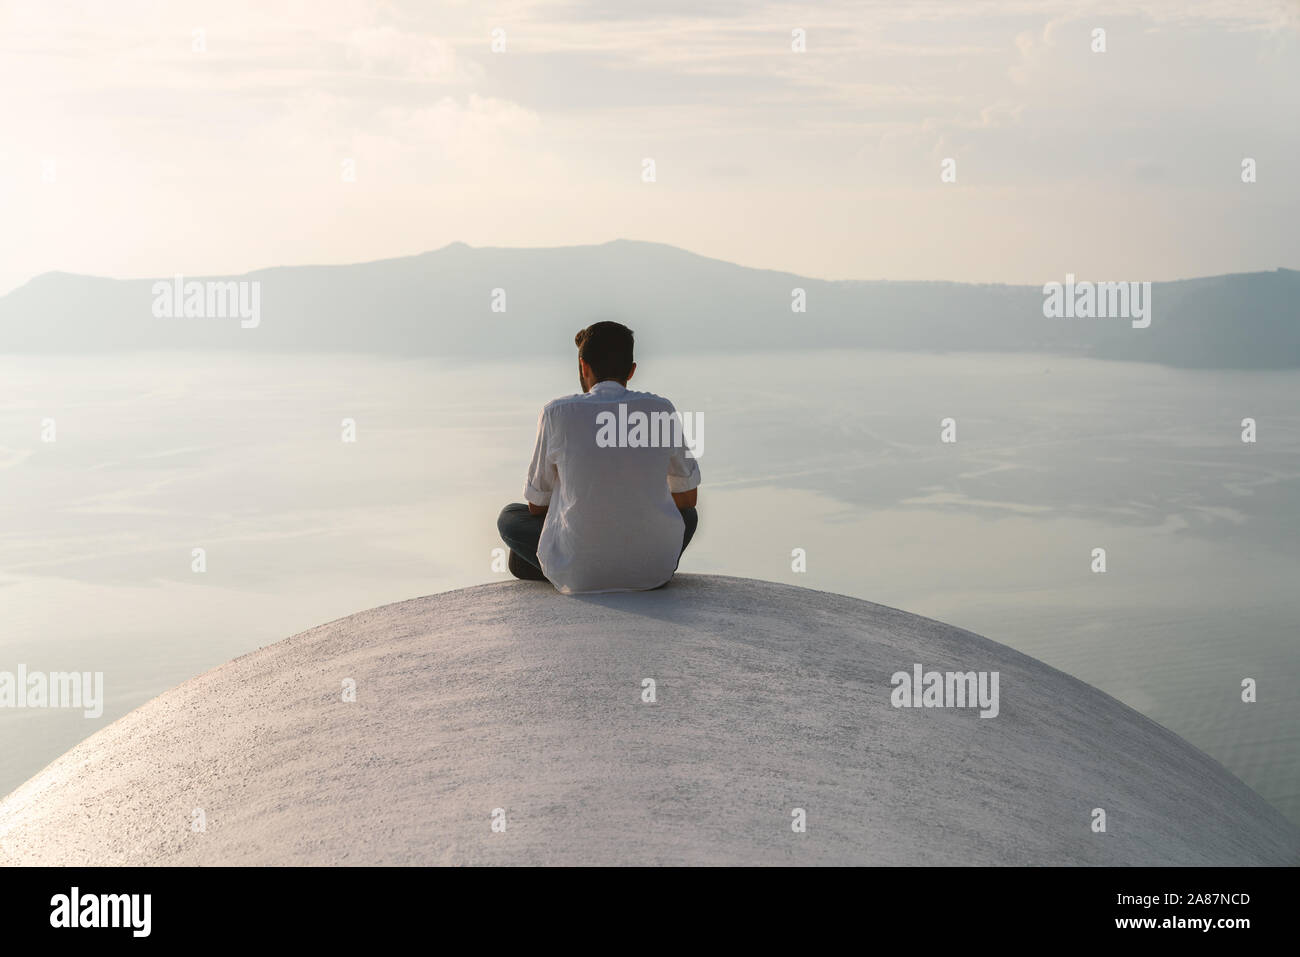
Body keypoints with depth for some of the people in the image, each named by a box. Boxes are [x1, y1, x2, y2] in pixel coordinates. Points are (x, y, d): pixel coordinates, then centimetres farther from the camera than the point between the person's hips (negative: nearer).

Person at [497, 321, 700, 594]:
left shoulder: (557, 413, -4)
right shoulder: (660, 410, 0)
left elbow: (537, 505, 6)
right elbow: (687, 496, 12)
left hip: (578, 575, 0)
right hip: (654, 571, 0)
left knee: (510, 516, 27)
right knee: (687, 514, 33)